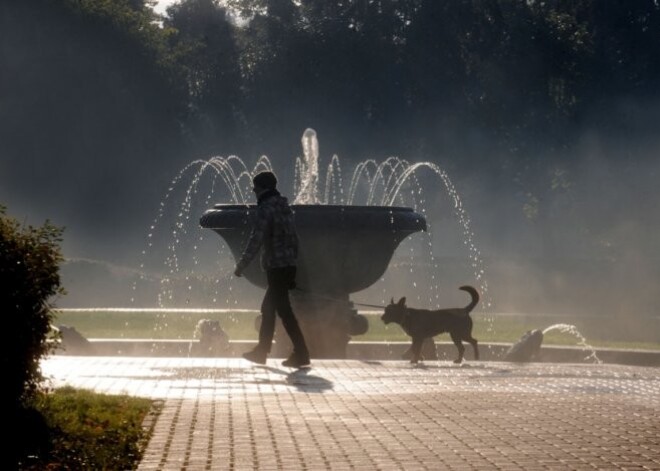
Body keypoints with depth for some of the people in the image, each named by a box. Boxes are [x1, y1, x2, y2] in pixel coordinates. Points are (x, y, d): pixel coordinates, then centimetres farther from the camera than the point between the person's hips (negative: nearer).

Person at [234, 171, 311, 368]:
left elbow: (256, 240, -16)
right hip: (288, 266, 9)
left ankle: (301, 354, -9)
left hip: (276, 268, -9)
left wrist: (241, 266, -11)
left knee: (284, 311, -7)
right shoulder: (284, 206, 15)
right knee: (268, 308, 17)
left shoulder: (266, 209, -12)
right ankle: (261, 351, 23)